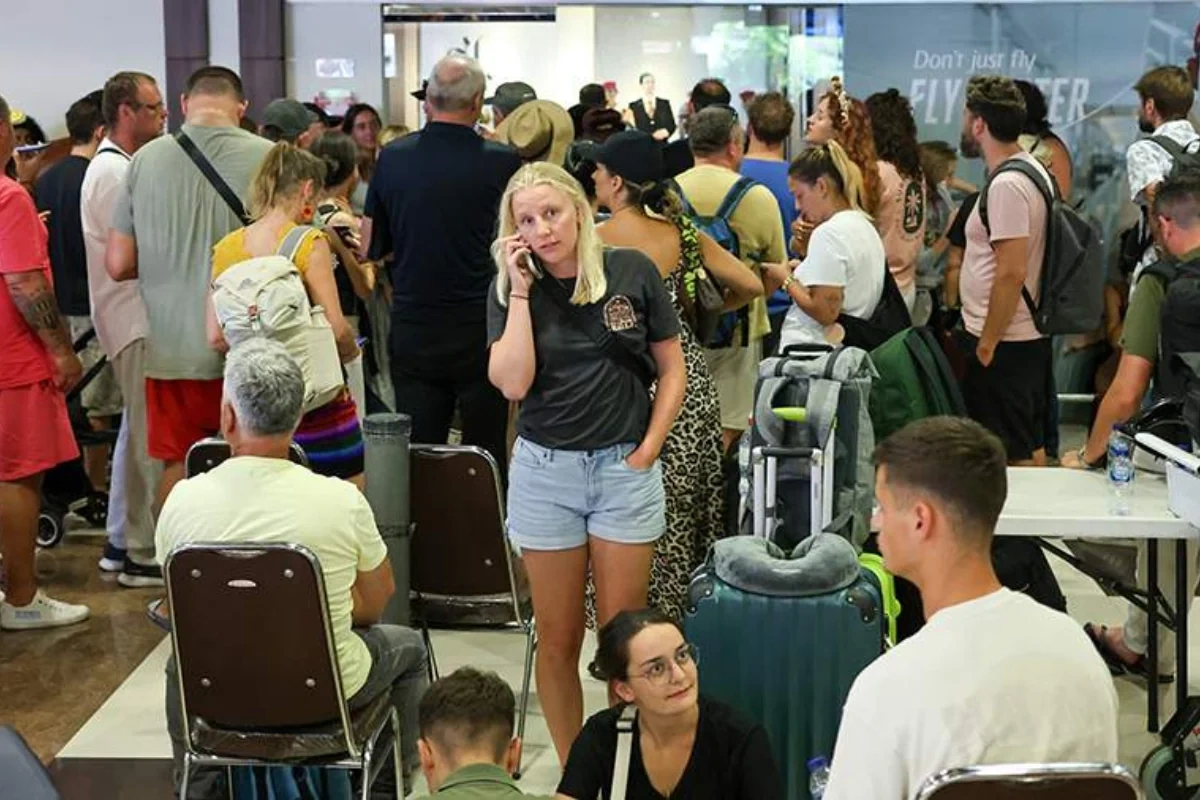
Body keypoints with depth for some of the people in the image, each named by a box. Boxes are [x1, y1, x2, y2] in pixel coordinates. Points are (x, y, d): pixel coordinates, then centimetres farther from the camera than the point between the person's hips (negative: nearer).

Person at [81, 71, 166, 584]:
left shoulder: (118, 166, 16)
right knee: (150, 437, -6)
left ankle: (121, 542, 25)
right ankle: (142, 553, 0)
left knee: (137, 431, 16)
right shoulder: (114, 172, -16)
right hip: (136, 318, -11)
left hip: (137, 315, 11)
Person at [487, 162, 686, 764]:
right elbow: (512, 382, -13)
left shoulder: (632, 272, -2)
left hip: (626, 468, -1)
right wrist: (520, 289, -12)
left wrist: (648, 449, -4)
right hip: (545, 471, 1)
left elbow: (673, 370, 5)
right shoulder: (509, 290, 0)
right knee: (557, 639, 7)